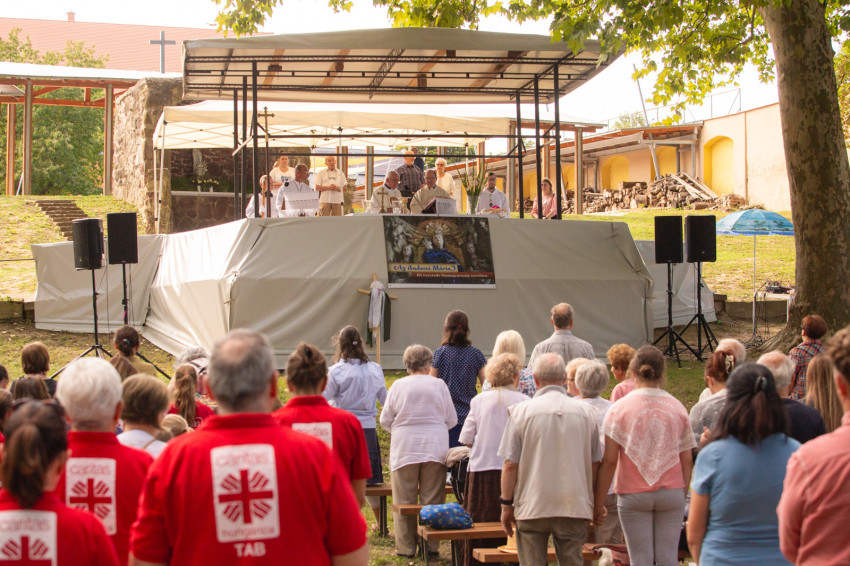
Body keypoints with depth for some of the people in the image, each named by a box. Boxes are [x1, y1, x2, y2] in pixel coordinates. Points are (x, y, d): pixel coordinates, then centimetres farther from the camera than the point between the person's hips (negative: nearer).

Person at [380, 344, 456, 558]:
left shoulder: (398, 386, -1)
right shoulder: (439, 385, 0)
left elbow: (385, 420, 5)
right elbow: (451, 420, 7)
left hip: (404, 450, 0)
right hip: (434, 449, 0)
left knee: (404, 500, 5)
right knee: (432, 500, 5)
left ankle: (406, 547, 8)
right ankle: (431, 546, 7)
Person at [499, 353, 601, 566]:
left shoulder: (522, 411, -5)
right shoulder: (586, 412, 2)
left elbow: (510, 464, -6)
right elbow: (594, 463, 9)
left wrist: (506, 504, 4)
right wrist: (590, 502, 22)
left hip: (532, 507, -2)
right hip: (575, 507, 2)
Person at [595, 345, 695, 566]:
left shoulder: (619, 409, -5)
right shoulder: (677, 408, 2)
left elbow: (609, 461, -8)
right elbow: (687, 460, 3)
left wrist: (598, 503, -3)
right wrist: (683, 494, 15)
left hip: (634, 495, -2)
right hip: (672, 493, 2)